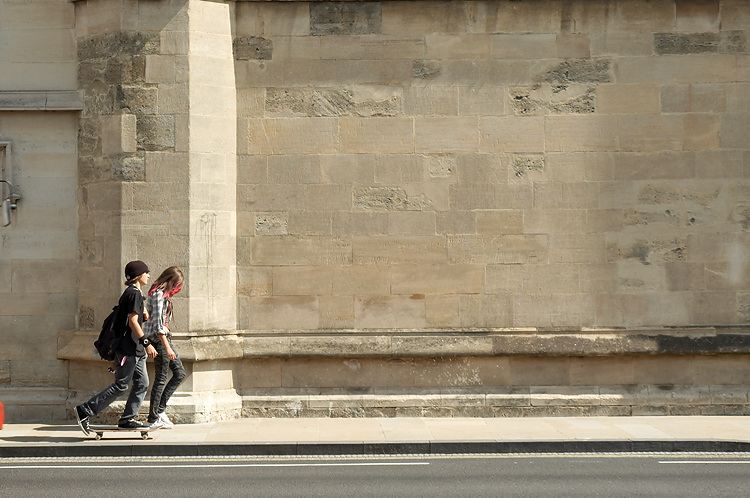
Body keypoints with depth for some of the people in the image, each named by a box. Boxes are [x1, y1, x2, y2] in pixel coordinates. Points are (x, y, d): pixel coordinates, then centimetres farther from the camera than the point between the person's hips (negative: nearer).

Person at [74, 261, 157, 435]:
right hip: (128, 348, -11)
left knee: (142, 384, 7)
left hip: (134, 349, 11)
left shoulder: (131, 293, 18)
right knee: (121, 386, -9)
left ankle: (127, 420, 9)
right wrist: (146, 343, -20)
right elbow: (132, 321, -19)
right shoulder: (134, 293, -13)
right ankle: (84, 411, -6)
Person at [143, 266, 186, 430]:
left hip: (164, 338, 10)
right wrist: (167, 348, -22)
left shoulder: (163, 294, 15)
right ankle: (153, 419, 3)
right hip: (159, 340, -10)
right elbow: (157, 325, -21)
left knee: (180, 373, 10)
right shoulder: (158, 295, -16)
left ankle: (160, 409, 11)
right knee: (161, 379, -4)